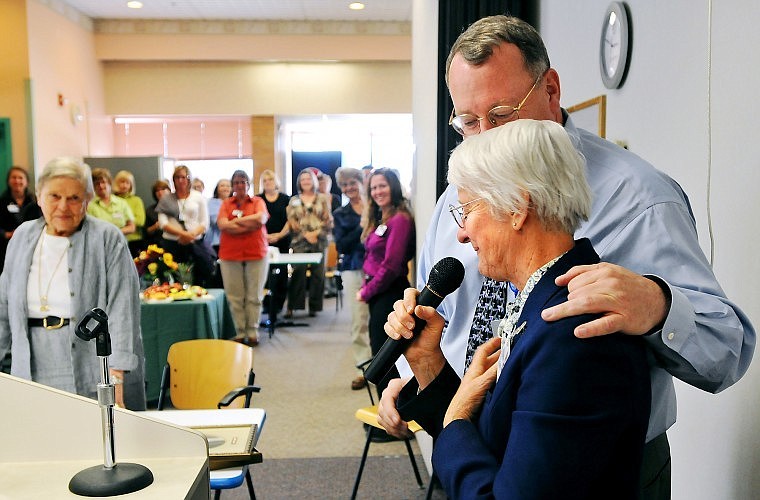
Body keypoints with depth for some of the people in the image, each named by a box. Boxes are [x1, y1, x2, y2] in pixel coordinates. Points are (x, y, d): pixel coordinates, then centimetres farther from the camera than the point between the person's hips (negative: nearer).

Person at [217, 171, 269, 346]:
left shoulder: (258, 202, 10)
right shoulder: (226, 204, 11)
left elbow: (261, 219, -10)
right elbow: (222, 225, -5)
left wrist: (235, 221, -4)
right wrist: (249, 225, -8)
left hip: (256, 254, 0)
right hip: (230, 255, 1)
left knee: (254, 296, 1)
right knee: (235, 297, 0)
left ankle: (253, 332, 10)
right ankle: (240, 333, 8)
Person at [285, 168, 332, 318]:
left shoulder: (322, 199, 10)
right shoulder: (294, 200, 12)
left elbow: (328, 221, 4)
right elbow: (292, 222, 4)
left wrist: (316, 233, -10)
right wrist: (306, 234, -8)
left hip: (319, 242, 0)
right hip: (299, 242, 0)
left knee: (318, 274, 0)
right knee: (297, 274, -6)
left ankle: (314, 306, 9)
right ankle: (291, 307, -1)